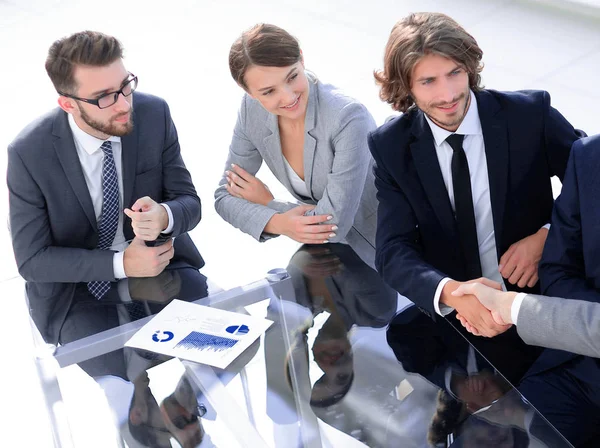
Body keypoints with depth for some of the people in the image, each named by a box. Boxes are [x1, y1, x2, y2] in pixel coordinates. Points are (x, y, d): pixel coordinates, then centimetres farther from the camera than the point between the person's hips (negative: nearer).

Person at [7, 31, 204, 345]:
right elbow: (32, 259, -12)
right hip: (75, 288, -2)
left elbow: (189, 203, -5)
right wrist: (121, 263, -23)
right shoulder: (28, 153, -18)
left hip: (158, 260, 3)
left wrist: (164, 217, -29)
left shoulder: (154, 113, -12)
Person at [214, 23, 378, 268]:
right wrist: (277, 222, -24)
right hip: (327, 251, 5)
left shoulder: (348, 118, -30)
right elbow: (225, 197, -6)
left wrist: (267, 203, -15)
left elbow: (334, 226, -29)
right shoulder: (252, 111, -12)